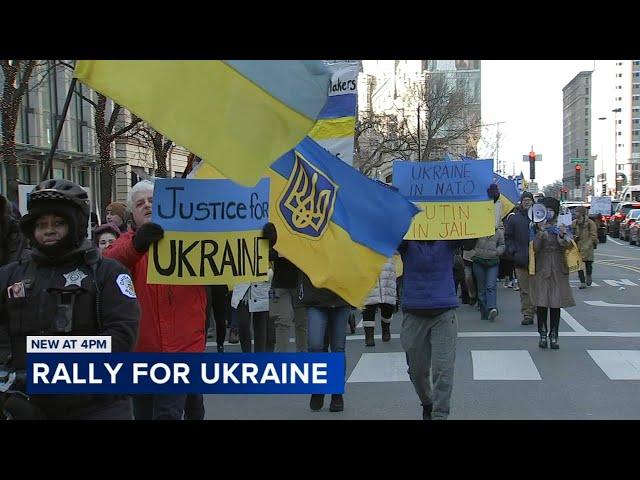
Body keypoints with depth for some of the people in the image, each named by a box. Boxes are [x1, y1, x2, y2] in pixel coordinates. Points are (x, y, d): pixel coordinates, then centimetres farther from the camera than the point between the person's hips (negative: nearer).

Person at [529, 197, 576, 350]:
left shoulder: (561, 227, 8)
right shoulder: (538, 228, 4)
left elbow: (565, 245, -8)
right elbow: (535, 248, -10)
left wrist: (562, 236, -29)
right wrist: (541, 232, -23)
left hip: (558, 270, 1)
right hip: (541, 269, -1)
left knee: (556, 303, 1)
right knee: (541, 303, -4)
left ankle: (554, 336, 7)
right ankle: (543, 334, 6)